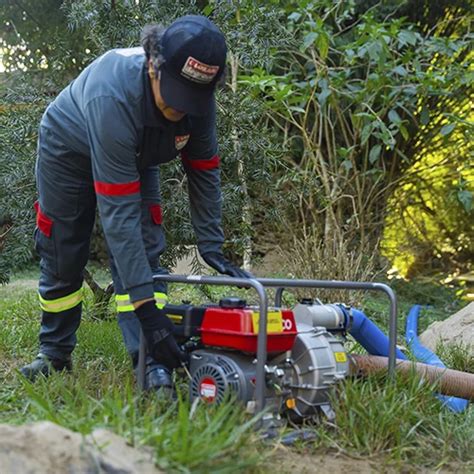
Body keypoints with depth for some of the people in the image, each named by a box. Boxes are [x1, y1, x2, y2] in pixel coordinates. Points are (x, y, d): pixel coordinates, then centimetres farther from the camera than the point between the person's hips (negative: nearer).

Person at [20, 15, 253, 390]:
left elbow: (204, 171, -13)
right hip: (68, 151, -4)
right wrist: (146, 306, -48)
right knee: (61, 259, 6)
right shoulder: (113, 98, -46)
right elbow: (118, 213, -47)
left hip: (135, 158, 4)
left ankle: (152, 362, -13)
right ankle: (54, 353, 27)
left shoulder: (197, 96, -29)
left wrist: (212, 247, -16)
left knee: (145, 252, -12)